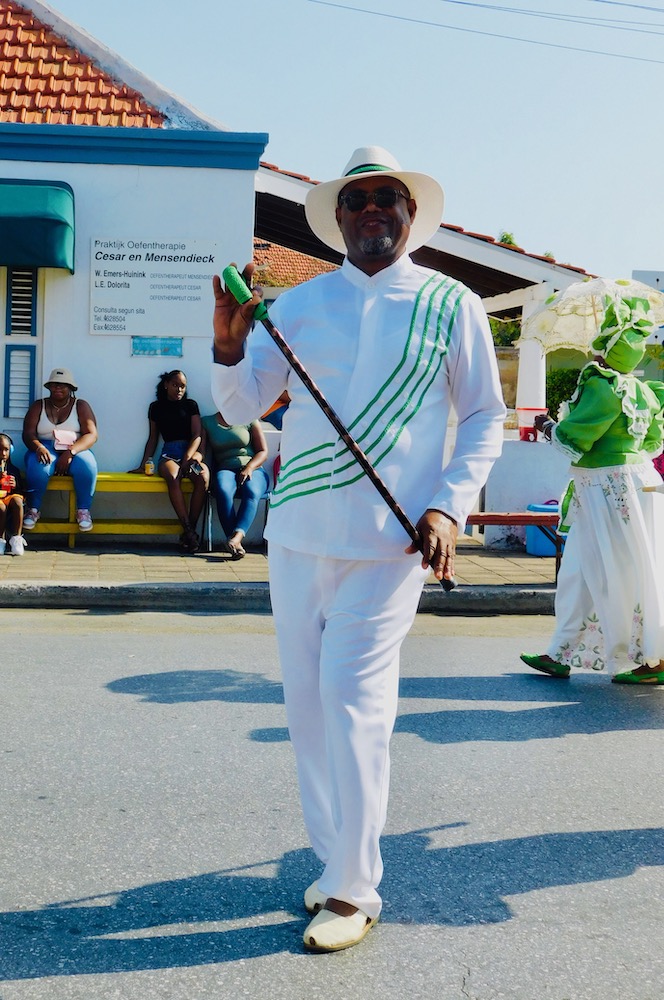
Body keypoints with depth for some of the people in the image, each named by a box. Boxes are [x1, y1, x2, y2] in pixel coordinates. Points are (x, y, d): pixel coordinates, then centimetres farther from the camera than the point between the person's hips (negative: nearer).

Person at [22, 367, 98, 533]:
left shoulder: (81, 406, 5)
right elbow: (28, 433, -1)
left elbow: (91, 435, -7)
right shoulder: (38, 406, 9)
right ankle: (34, 509, -19)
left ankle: (83, 510, -20)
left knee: (87, 465, -35)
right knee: (37, 465, -36)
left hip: (75, 451, 0)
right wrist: (39, 447, -25)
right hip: (46, 450, 0)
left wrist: (70, 452, -23)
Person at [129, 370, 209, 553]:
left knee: (203, 477, -36)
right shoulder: (156, 407, 18)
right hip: (169, 454, 0)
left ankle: (191, 529, -30)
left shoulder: (191, 405, 15)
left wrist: (187, 459, -13)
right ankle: (188, 531, -38)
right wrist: (143, 465, 11)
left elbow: (197, 435, 4)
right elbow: (152, 438, 21)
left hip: (191, 452, 0)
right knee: (173, 478, -38)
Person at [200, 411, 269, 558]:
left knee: (251, 491, -35)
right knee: (223, 491, -36)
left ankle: (237, 536, -55)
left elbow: (263, 451, 8)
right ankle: (236, 545, -44)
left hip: (252, 470, 0)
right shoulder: (207, 422, 17)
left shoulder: (249, 419, 14)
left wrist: (249, 467, -11)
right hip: (225, 470, 0)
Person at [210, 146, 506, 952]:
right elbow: (240, 408, 8)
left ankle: (354, 893, 4)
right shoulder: (301, 303, 9)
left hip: (390, 539, -4)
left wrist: (448, 507, -5)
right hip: (297, 529, 4)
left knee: (353, 701, -8)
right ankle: (336, 860, 25)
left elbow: (485, 416, 8)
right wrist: (229, 344, -13)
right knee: (306, 701, 8)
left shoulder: (451, 305, 3)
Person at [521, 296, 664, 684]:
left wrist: (549, 426, 1)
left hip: (612, 491, -10)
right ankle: (561, 654, 18)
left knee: (625, 578, -3)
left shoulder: (603, 387, -18)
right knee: (580, 573, 12)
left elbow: (573, 438, -18)